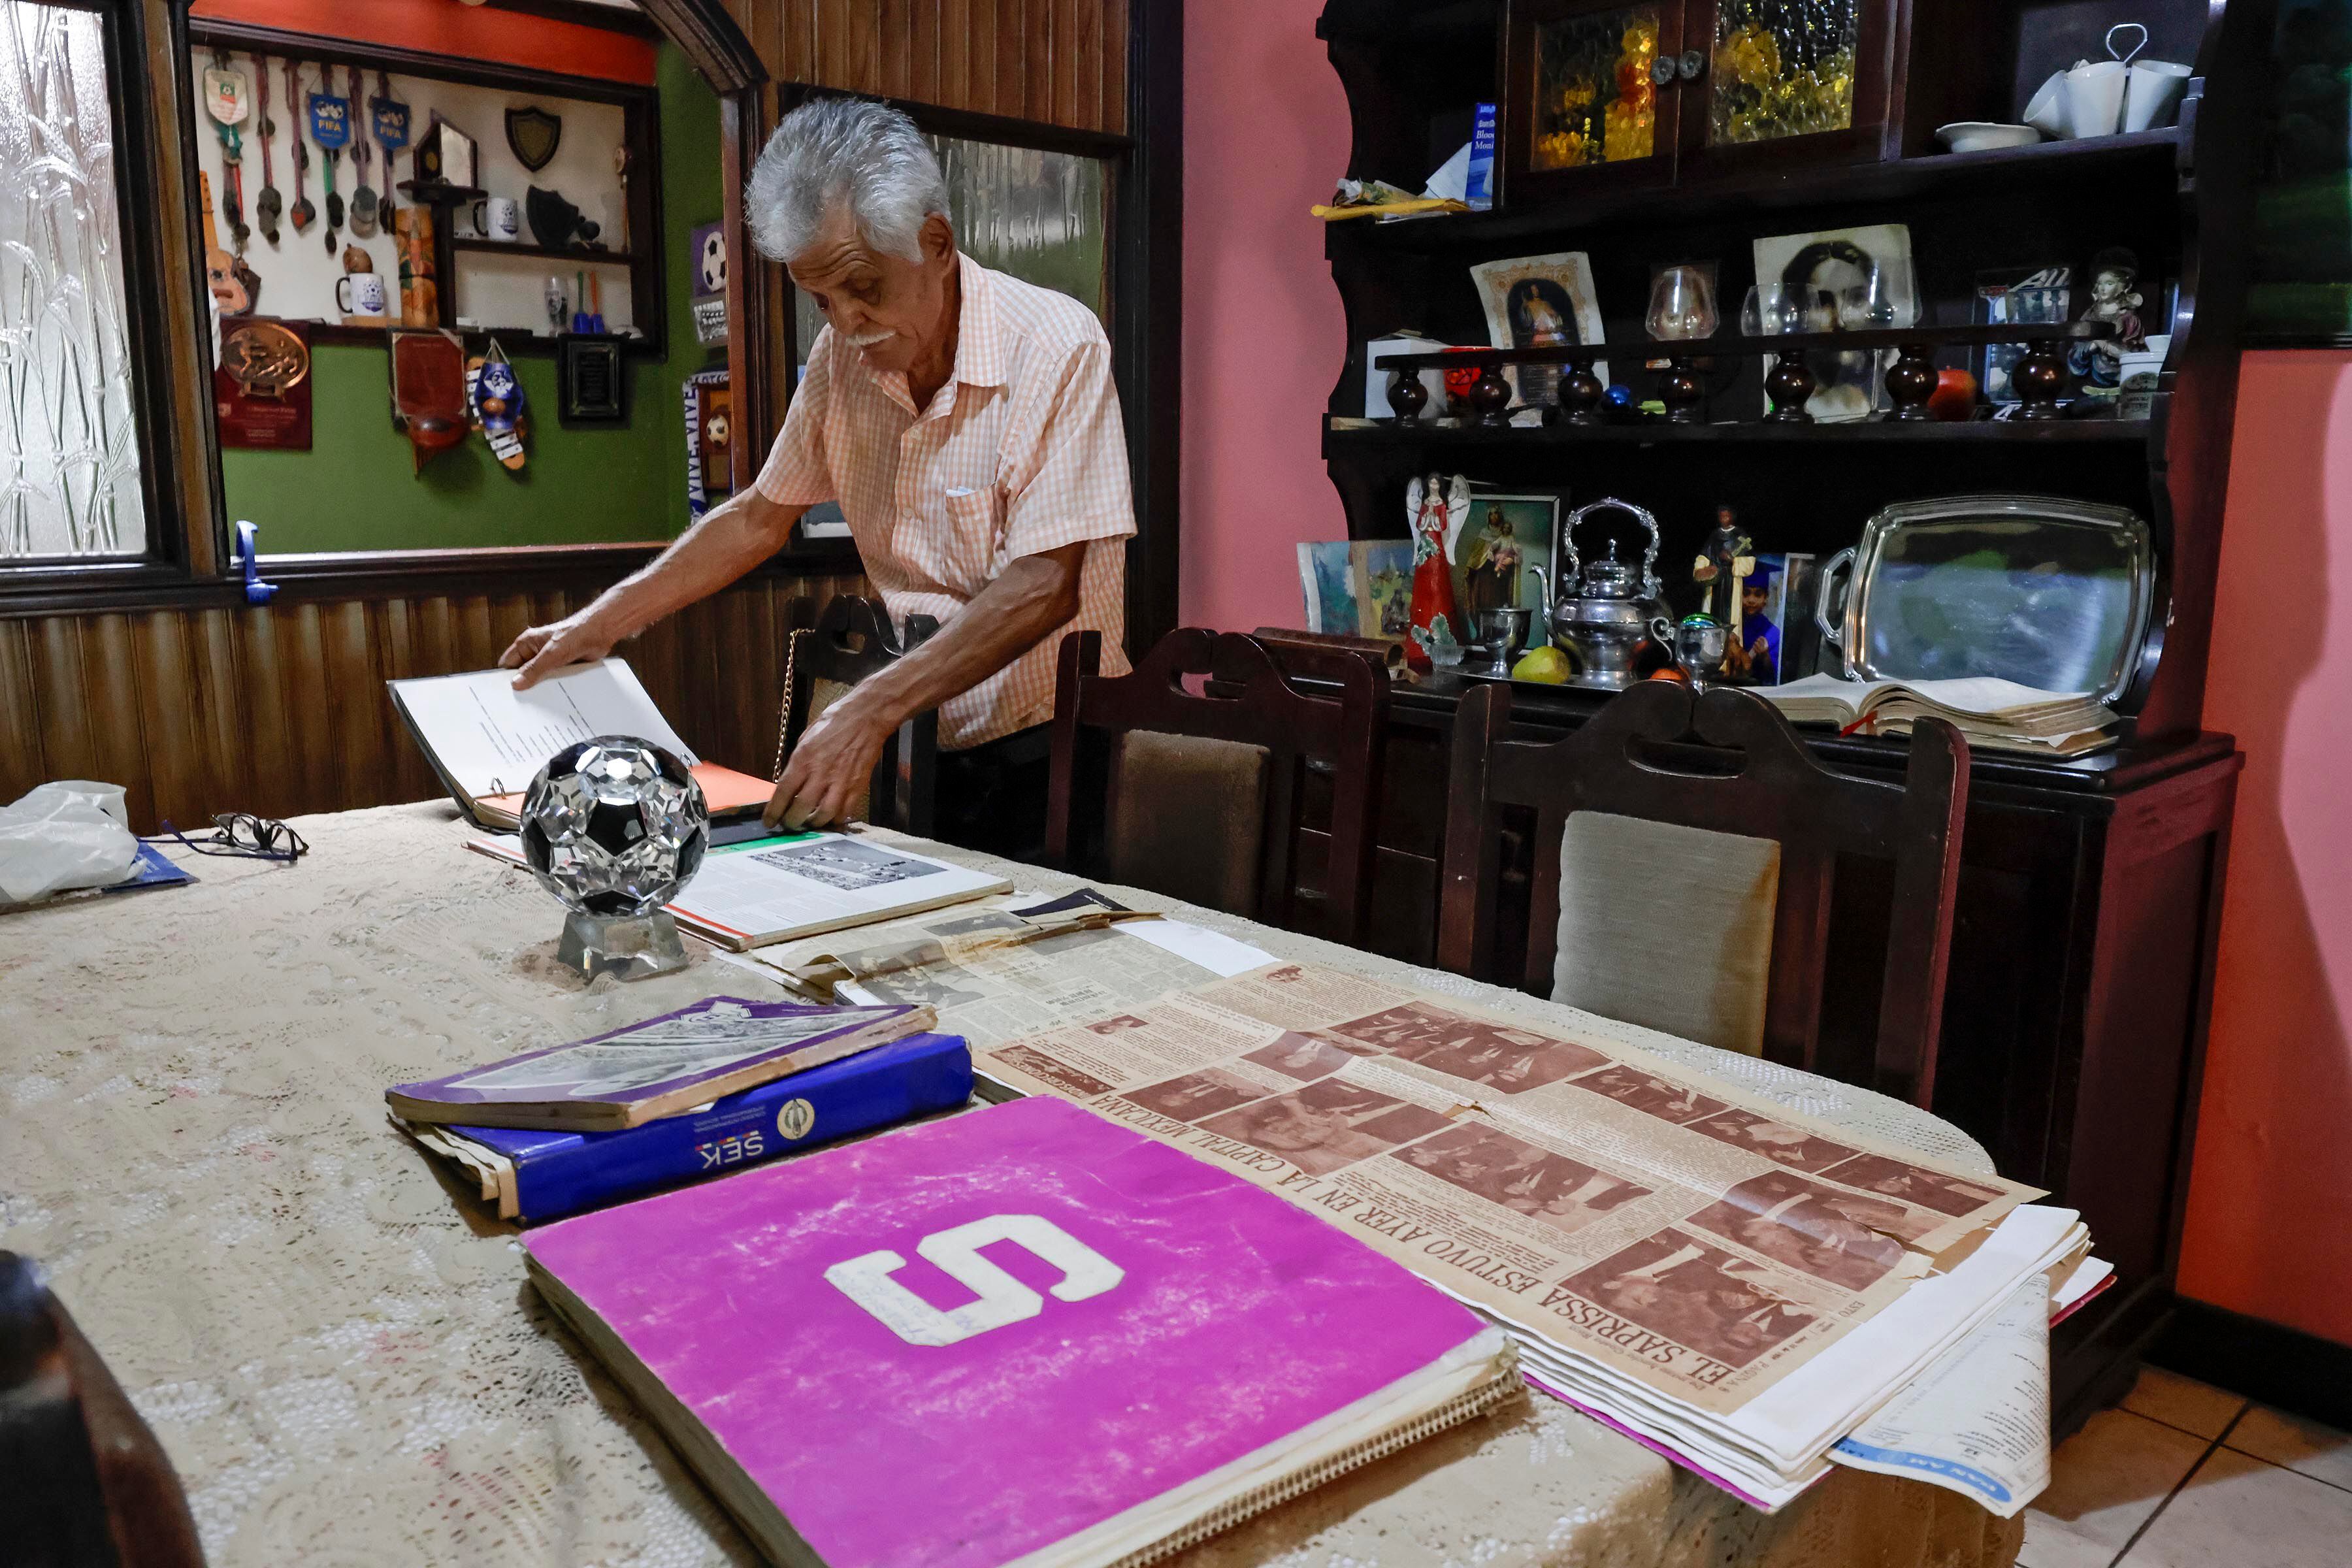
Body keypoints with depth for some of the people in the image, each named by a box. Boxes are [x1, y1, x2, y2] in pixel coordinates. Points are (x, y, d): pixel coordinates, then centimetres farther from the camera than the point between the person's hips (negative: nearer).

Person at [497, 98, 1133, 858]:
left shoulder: (1056, 347, -13)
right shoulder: (842, 357, 5)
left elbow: (1046, 587, -21)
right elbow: (760, 517, 18)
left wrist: (870, 710, -26)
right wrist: (599, 624, 13)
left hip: (1049, 761, -5)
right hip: (928, 748, 5)